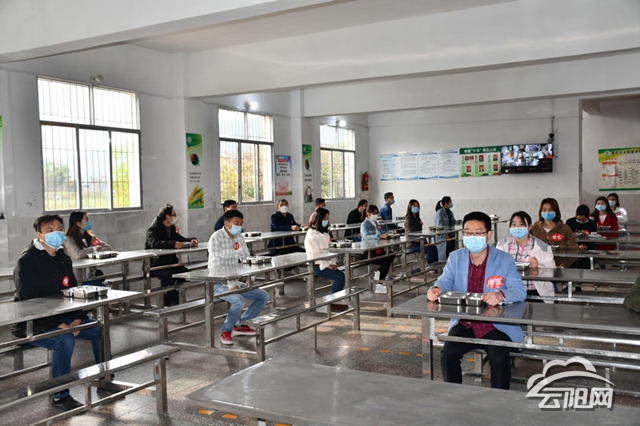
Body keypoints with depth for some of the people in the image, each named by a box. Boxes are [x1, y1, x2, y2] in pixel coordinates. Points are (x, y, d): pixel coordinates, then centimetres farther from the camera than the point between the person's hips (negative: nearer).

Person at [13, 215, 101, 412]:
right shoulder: (27, 261, -17)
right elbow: (28, 301, -22)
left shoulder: (62, 257, 7)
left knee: (99, 329, -3)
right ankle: (60, 397, -17)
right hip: (32, 323, -8)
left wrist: (76, 318, -7)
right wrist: (57, 324, -27)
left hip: (61, 317, 8)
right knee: (65, 340, -33)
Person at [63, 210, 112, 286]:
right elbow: (77, 255, -24)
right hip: (79, 282, -6)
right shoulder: (68, 240, -6)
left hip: (94, 278, 6)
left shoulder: (90, 237, 14)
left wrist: (96, 252, -12)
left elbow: (108, 248, 8)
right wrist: (94, 249, -8)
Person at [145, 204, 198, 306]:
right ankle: (169, 302, -18)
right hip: (155, 264, -8)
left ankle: (175, 299, 1)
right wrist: (173, 244, -43)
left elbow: (181, 239, 23)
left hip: (169, 262, 8)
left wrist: (191, 240, -1)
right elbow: (154, 243, -31)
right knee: (167, 275, -33)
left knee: (185, 272, -11)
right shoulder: (154, 229, -13)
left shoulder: (171, 228, 14)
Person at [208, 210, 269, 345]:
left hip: (234, 281, 8)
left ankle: (241, 325, 15)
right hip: (218, 283, -8)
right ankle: (226, 331, -8)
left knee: (264, 296, 3)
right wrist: (230, 285, -28)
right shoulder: (216, 238, -16)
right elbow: (216, 265, -22)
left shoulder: (239, 237, 6)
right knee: (239, 301, -32)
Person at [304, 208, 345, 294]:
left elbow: (329, 250, 13)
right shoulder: (311, 235, -11)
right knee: (340, 277, -21)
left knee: (341, 275, -16)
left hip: (327, 263, 7)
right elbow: (315, 255, -15)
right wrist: (327, 265, -16)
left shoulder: (325, 233, 16)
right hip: (317, 266, -7)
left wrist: (333, 263, -1)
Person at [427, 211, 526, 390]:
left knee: (500, 358, -27)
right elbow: (445, 282, 0)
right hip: (464, 324, 3)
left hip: (496, 325, -2)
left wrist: (500, 295, -37)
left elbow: (519, 291, -14)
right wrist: (436, 289, -26)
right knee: (447, 354, -20)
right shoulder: (455, 257, 5)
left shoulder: (505, 260, -5)